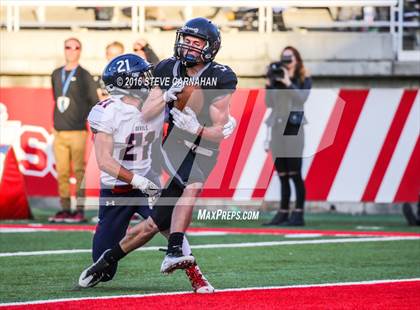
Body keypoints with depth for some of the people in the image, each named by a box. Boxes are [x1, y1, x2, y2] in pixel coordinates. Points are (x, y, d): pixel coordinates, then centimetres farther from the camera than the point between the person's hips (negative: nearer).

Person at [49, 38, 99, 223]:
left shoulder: (84, 76, 1)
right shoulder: (56, 75, 15)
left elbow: (94, 103, 1)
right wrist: (57, 124, 15)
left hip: (77, 132, -5)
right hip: (59, 131, 5)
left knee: (79, 171, -7)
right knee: (62, 172, 4)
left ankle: (80, 210, -7)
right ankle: (64, 209, 8)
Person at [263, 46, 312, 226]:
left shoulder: (304, 80, 6)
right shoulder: (277, 80, 14)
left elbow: (302, 98, -10)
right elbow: (269, 103, 8)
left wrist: (288, 83, -12)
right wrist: (269, 84, -2)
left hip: (293, 130, -4)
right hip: (277, 129, 4)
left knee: (294, 174, -8)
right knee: (282, 176, 4)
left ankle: (298, 214, -10)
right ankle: (283, 213, 5)